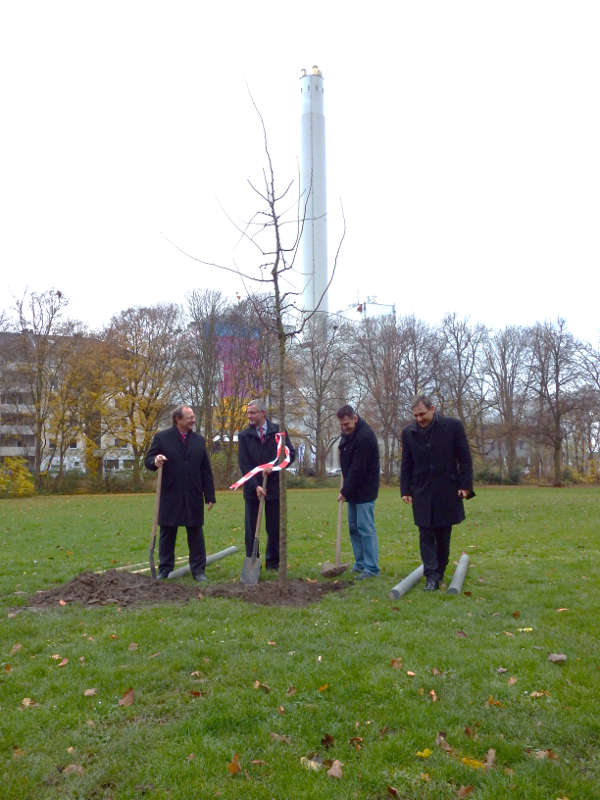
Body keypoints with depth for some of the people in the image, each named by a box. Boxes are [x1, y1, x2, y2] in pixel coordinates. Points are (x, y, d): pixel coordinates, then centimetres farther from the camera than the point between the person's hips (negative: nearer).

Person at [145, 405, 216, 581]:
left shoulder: (199, 440, 10)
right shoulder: (162, 437, 1)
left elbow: (206, 471, 10)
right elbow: (148, 461, 2)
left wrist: (210, 496, 5)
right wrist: (155, 461, -23)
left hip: (194, 497, 2)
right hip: (170, 496, -2)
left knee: (196, 533, 5)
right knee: (167, 533, 8)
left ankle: (198, 570, 14)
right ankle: (164, 570, 21)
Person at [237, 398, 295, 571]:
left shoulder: (278, 431, 2)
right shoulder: (244, 435, 1)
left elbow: (291, 453, 0)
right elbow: (243, 464, -4)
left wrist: (274, 466, -15)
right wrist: (255, 485, -15)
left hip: (274, 487, 0)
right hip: (252, 489, 0)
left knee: (275, 528, 7)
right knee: (251, 529, 4)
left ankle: (273, 562, 21)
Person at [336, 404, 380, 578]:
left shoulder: (365, 437, -23)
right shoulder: (347, 432, 7)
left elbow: (358, 470, -23)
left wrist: (345, 491, -17)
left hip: (364, 491, -9)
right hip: (353, 489, 9)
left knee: (366, 528, -6)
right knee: (353, 527, 13)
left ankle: (371, 568, 0)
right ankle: (360, 563, 22)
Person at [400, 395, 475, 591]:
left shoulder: (453, 426, -4)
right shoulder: (408, 432, 3)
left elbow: (465, 459, 0)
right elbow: (406, 464, 10)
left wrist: (465, 485, -5)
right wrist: (405, 490, 5)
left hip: (447, 492, -1)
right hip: (422, 493, 1)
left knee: (444, 536, 8)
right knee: (426, 535, -2)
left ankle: (440, 573, 23)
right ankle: (431, 576, 1)